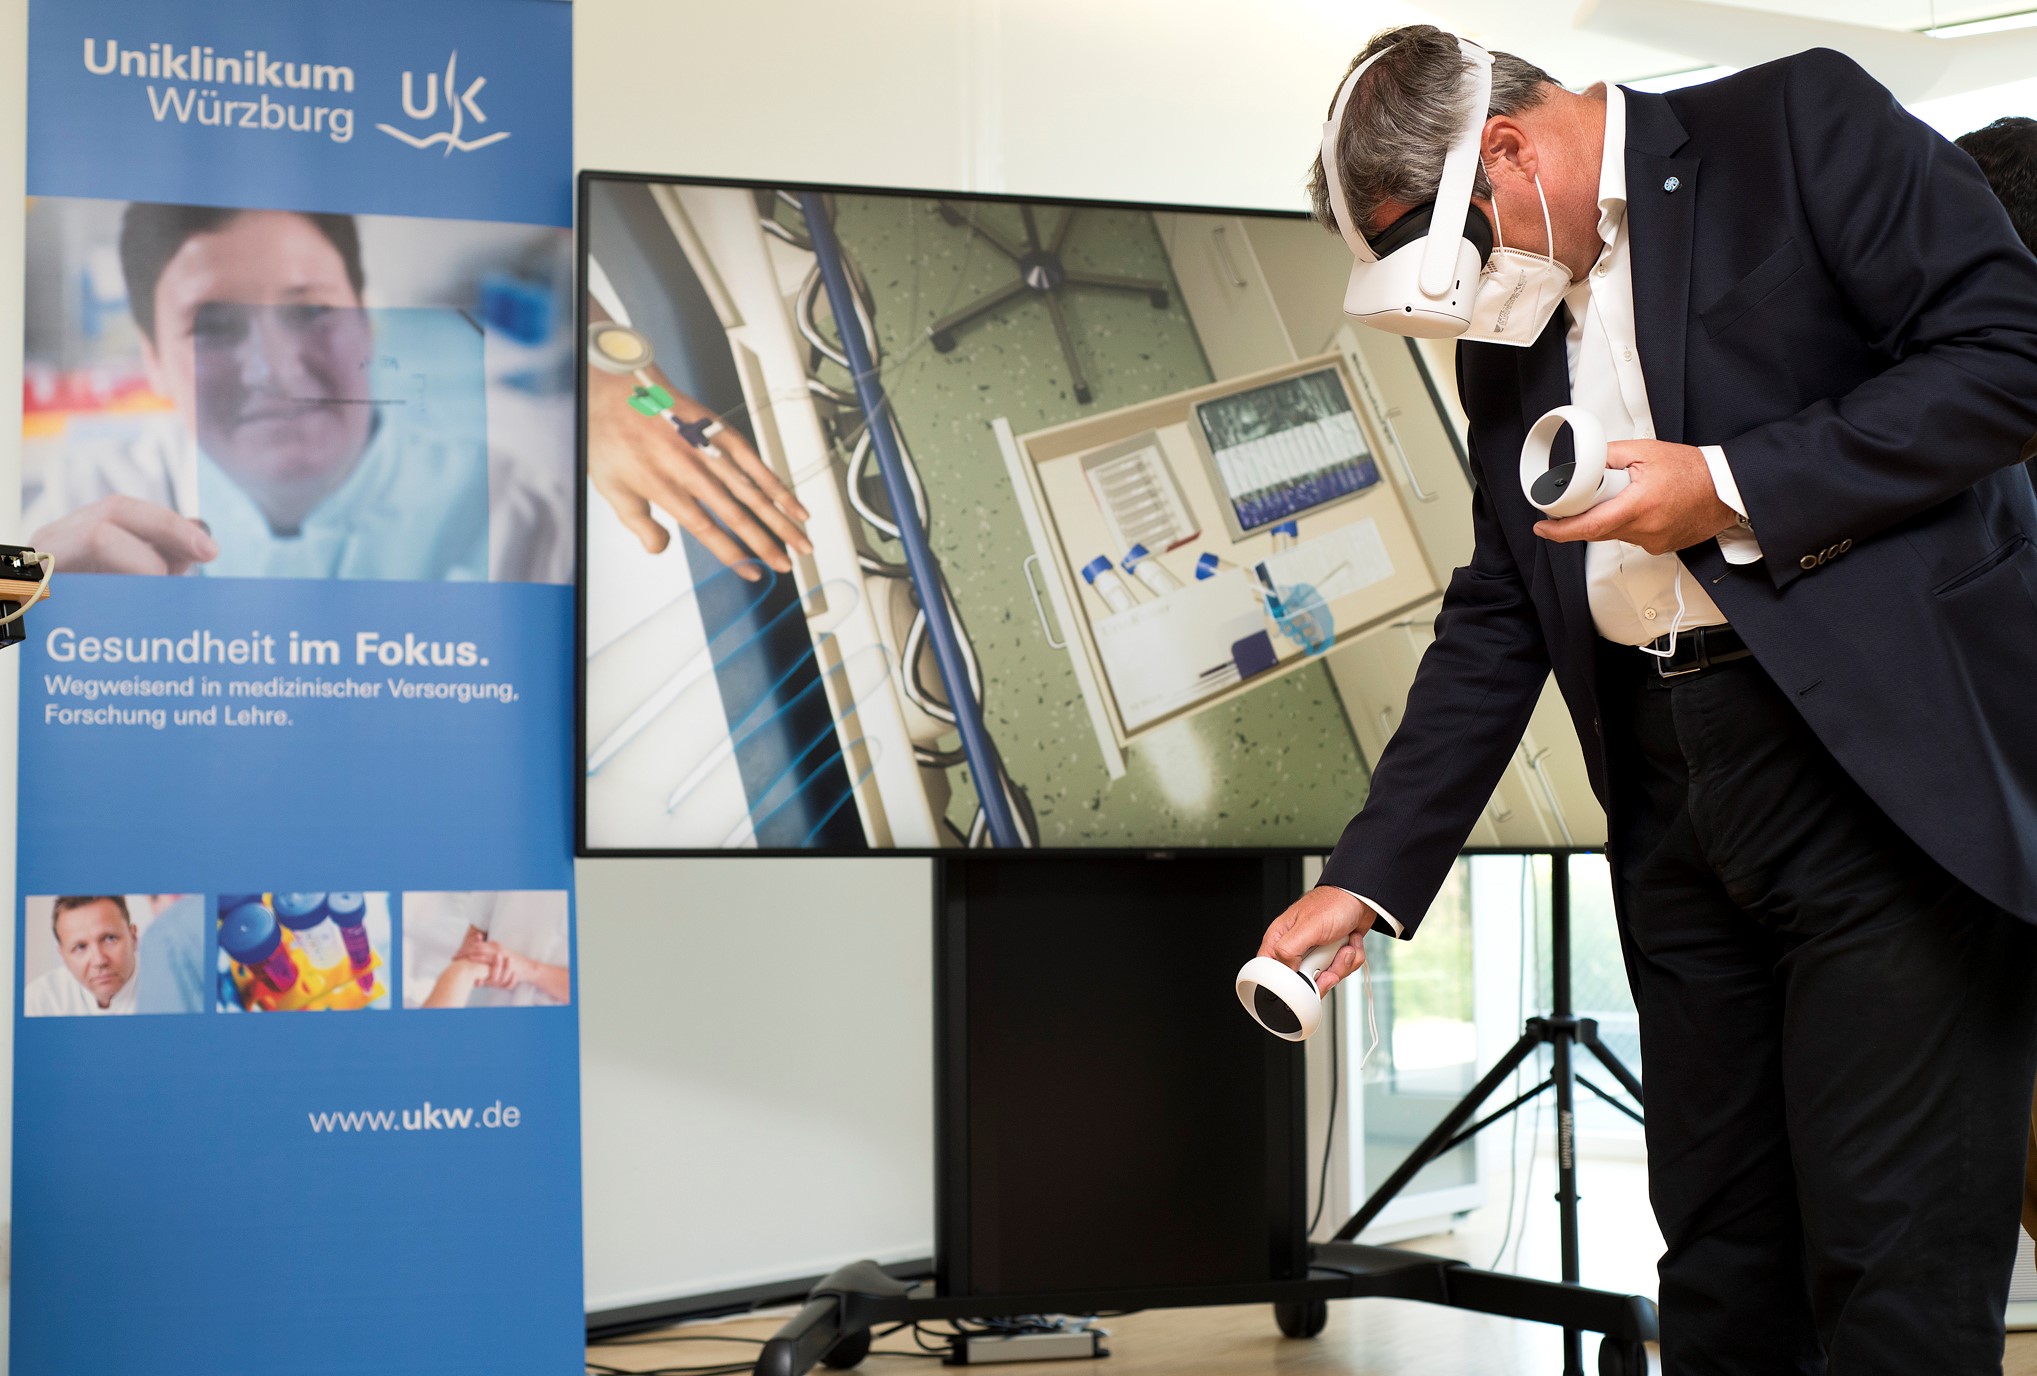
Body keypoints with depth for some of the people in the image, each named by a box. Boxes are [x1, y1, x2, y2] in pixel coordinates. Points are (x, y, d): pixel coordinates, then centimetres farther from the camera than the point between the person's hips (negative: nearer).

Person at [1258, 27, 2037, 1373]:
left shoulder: (1801, 123, -2)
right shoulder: (1507, 336, 17)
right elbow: (1494, 623, 18)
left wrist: (1731, 487, -14)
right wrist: (1368, 879, 11)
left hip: (1890, 757, -6)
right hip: (1679, 801, 7)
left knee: (1895, 1261, -6)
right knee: (1721, 1260, 9)